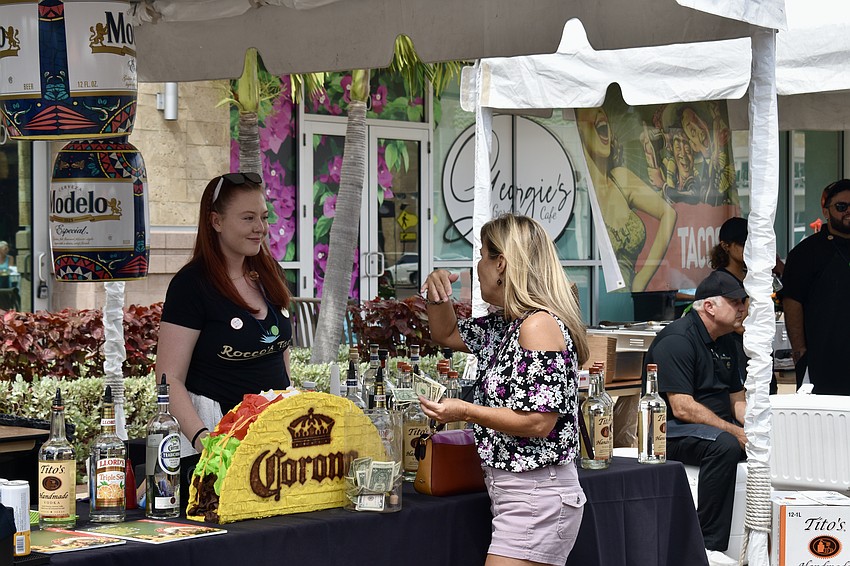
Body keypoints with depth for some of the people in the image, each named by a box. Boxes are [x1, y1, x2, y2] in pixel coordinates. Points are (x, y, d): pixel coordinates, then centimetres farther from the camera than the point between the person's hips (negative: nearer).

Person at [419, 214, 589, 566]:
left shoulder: (539, 325, -17)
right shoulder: (505, 324, 12)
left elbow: (539, 422, -21)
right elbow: (449, 335, 30)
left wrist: (466, 412, -16)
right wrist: (437, 296, 10)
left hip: (537, 496, -10)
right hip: (515, 494, 10)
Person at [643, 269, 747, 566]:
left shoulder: (725, 341, 14)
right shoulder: (677, 339, -15)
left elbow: (737, 400, 18)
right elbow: (682, 408, -22)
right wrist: (736, 432, -21)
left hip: (718, 427, 9)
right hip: (672, 430, -9)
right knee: (725, 446, -35)